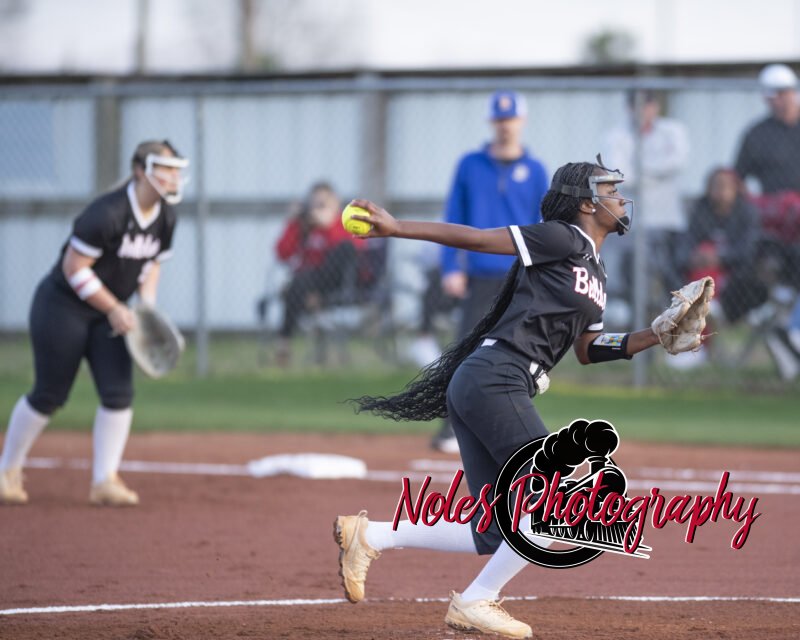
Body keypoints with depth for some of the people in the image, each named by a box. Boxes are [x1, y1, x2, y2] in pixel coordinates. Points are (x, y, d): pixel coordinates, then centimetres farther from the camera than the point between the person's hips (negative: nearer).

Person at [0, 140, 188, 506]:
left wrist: (147, 305, -1)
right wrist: (114, 308, -21)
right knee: (49, 395, -1)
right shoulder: (109, 213, -26)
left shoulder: (165, 218, -1)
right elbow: (74, 267, -23)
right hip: (63, 307, -7)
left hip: (108, 312, 7)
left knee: (119, 393, -5)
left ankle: (105, 482, 1)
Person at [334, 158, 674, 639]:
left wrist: (654, 337, 12)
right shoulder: (563, 240, -4)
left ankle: (368, 536, 7)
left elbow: (587, 349, 24)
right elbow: (475, 237, -7)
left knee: (498, 536, 6)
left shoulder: (595, 274, 23)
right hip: (494, 379, -10)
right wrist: (397, 228, -12)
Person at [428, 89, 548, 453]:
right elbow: (453, 219, 6)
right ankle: (451, 431, -5)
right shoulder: (470, 166, 7)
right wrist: (451, 268, -3)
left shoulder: (534, 171, 7)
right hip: (480, 276, 0)